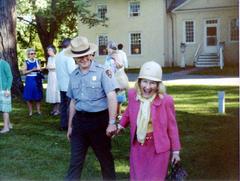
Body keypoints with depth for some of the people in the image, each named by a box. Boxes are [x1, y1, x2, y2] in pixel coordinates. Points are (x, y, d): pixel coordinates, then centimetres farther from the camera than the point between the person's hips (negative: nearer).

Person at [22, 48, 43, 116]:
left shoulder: (37, 61, 7)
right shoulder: (26, 62, -1)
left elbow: (40, 70, 10)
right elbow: (24, 72, -7)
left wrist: (38, 69, -12)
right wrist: (32, 70, -17)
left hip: (37, 80, 2)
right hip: (29, 80, -2)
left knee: (38, 96, 3)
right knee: (29, 97, 0)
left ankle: (38, 110, 13)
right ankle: (30, 111, 10)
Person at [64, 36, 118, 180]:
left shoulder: (102, 71, -10)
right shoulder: (74, 75, 8)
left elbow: (112, 97, -16)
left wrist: (112, 123, -23)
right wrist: (70, 126, 18)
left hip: (99, 119, -4)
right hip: (80, 120, 5)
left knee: (105, 157, 11)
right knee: (75, 159, 9)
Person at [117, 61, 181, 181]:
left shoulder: (166, 100, -19)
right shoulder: (132, 94, -9)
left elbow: (172, 126, -8)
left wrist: (176, 150, -3)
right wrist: (121, 125, 9)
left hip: (158, 148, -3)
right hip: (137, 147, 4)